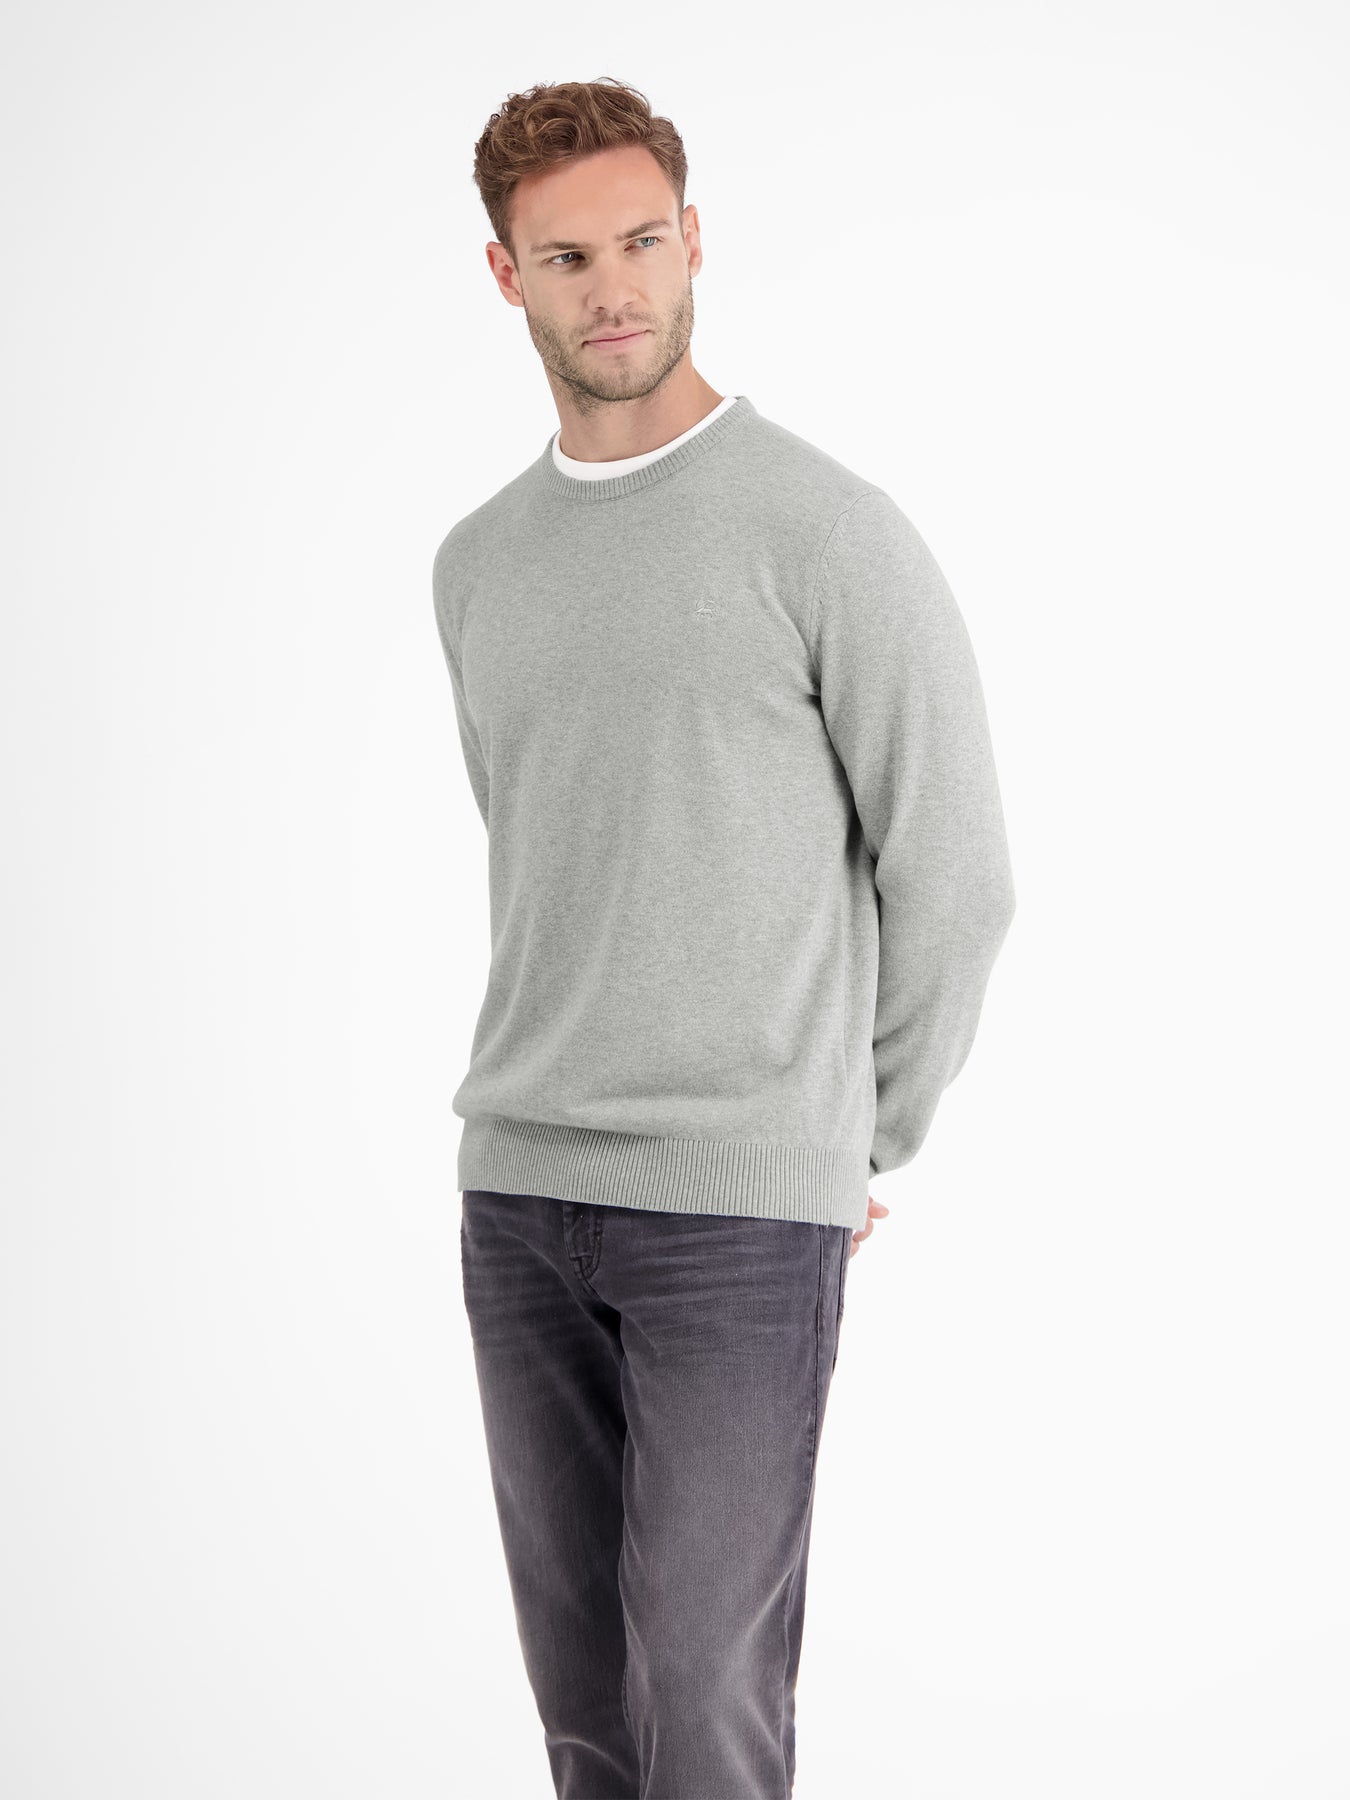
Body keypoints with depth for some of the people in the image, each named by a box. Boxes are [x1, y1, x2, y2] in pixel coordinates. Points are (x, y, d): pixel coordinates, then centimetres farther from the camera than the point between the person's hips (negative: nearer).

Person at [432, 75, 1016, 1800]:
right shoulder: (479, 563, 11)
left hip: (746, 1206, -6)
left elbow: (952, 874, -5)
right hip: (521, 1192, 6)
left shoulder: (831, 529, -10)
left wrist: (860, 1147, 3)